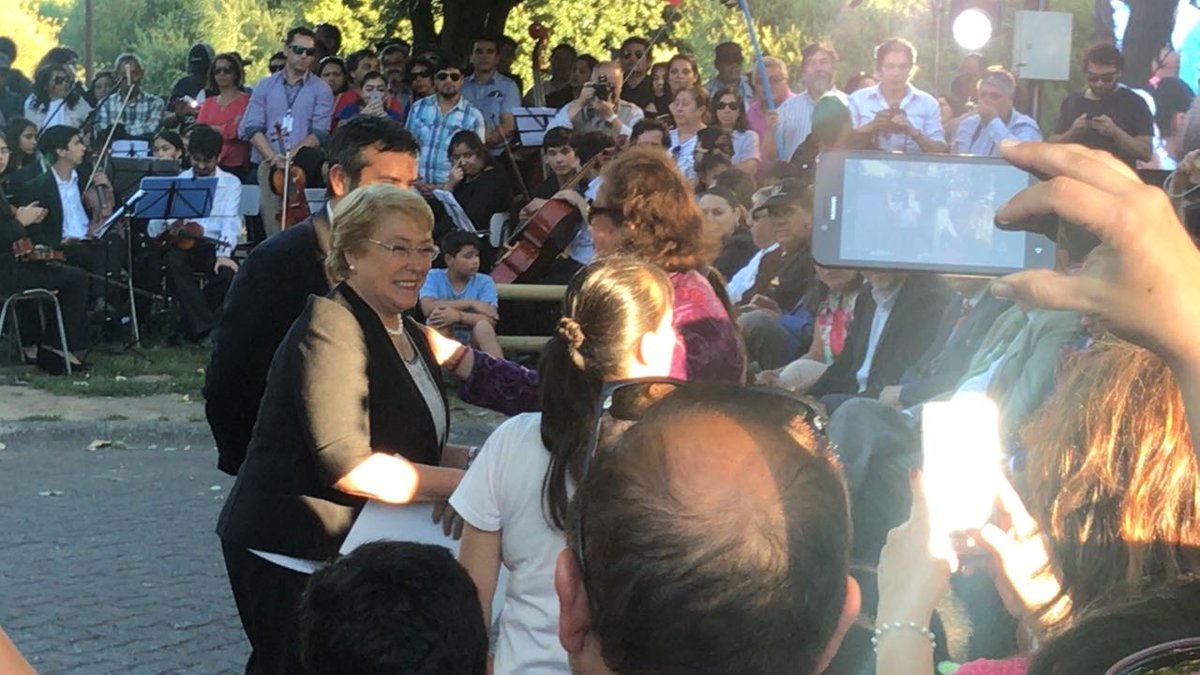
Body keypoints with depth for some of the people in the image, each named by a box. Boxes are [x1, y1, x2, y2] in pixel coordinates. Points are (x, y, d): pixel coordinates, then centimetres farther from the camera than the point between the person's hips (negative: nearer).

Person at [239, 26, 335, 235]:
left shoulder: (321, 90, 7)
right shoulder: (265, 86, 14)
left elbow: (319, 133, -2)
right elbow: (252, 128, 4)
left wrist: (292, 155, -18)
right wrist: (273, 157, -12)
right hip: (269, 167, 2)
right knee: (273, 231, -3)